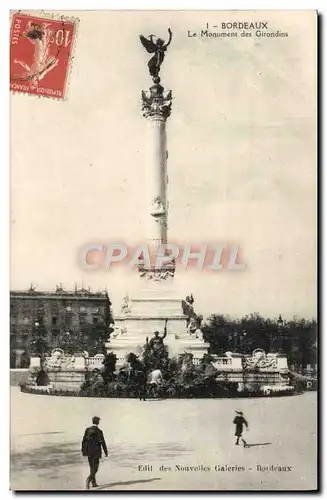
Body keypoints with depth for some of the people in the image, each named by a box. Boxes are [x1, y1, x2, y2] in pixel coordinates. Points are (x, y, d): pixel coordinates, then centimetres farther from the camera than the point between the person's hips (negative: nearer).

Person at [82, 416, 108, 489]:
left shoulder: (88, 430, 0)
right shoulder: (99, 431, -12)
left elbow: (84, 441, 2)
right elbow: (103, 442, -8)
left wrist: (83, 451, 10)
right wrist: (106, 452, 3)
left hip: (89, 451, 5)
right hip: (96, 452, -5)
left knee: (92, 467, 18)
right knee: (95, 468, -1)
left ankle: (94, 483, 22)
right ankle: (89, 479, -25)